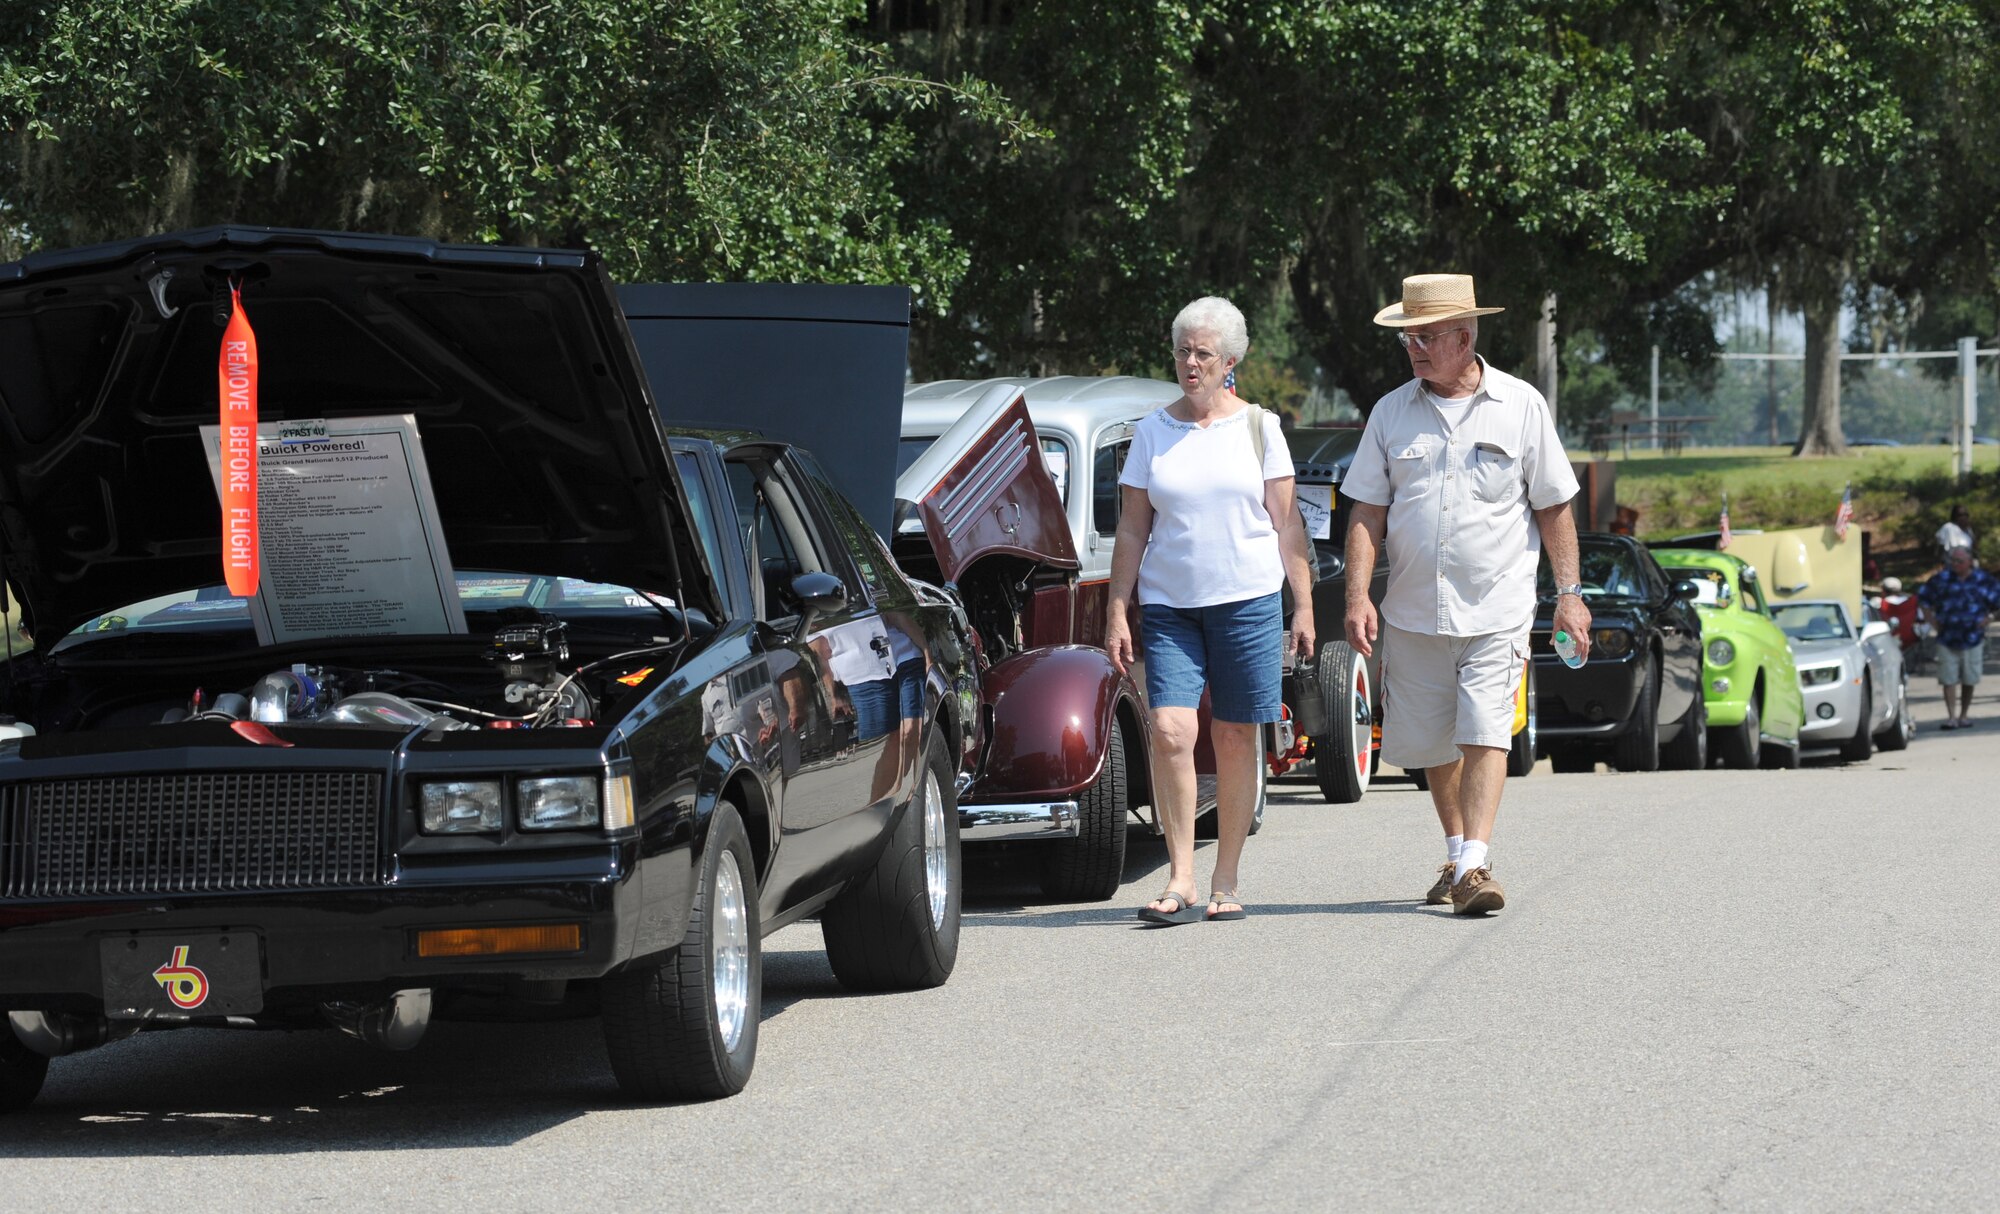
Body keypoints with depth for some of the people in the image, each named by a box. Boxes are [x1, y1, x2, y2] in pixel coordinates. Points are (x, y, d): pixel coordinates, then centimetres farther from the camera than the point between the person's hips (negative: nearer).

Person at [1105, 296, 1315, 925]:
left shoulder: (1259, 427, 5)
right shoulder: (1152, 432, 7)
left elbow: (1286, 523, 6)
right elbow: (1131, 530, 8)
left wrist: (1303, 606, 1)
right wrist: (1117, 611, 2)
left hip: (1248, 600, -1)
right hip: (1167, 605, 1)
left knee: (1235, 738, 2)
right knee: (1171, 732, -14)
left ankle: (1226, 882, 12)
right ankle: (1181, 879, -10)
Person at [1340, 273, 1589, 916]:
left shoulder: (1521, 406, 1)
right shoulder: (1391, 413, 6)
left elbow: (1553, 507, 6)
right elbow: (1368, 513, 5)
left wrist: (1569, 591, 1)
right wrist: (1358, 596, -6)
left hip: (1496, 611, -3)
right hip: (1413, 613, 3)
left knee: (1484, 735, -13)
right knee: (1433, 745, 10)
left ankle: (1474, 866, -17)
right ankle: (1457, 852, 29)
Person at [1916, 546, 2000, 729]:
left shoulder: (1983, 580, -1)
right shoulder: (1941, 579, 2)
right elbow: (1923, 598, 12)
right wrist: (1933, 620, 4)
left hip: (1972, 638, 0)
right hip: (1947, 639, 0)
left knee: (1969, 680, 6)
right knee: (1948, 680, -6)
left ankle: (1964, 715, 19)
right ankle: (1951, 716, -5)